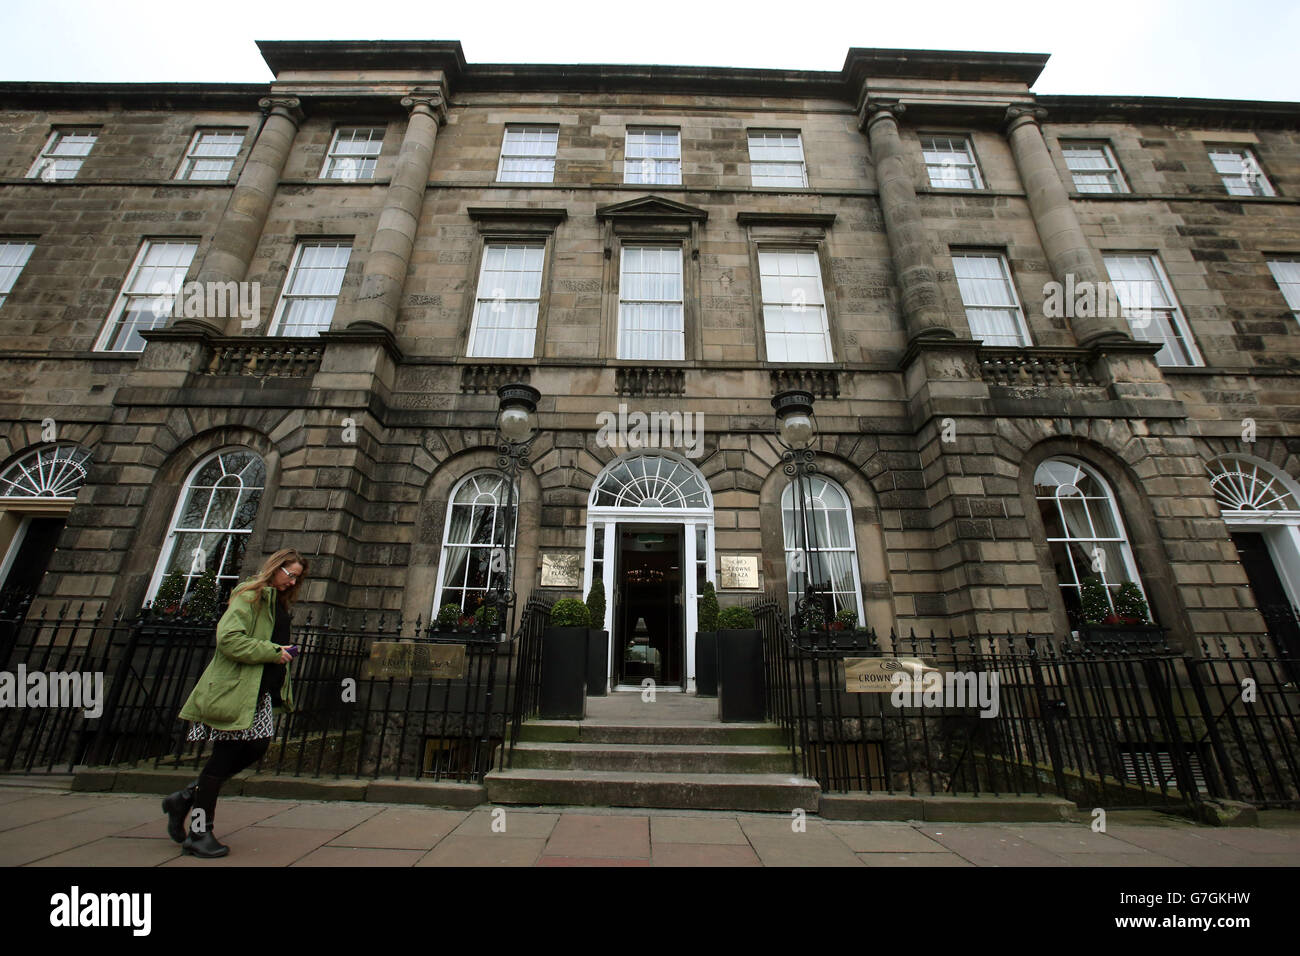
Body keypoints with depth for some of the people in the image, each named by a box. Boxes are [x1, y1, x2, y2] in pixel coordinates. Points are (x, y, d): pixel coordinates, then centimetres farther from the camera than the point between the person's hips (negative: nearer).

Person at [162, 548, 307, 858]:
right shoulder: (250, 596, -12)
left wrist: (284, 653, 9)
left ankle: (185, 798, 26)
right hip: (235, 690, -9)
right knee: (225, 755, 0)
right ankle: (198, 832, 16)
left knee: (256, 747, 8)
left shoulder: (278, 602, 17)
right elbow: (228, 638, -22)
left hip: (261, 691, 9)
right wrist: (272, 652, -19)